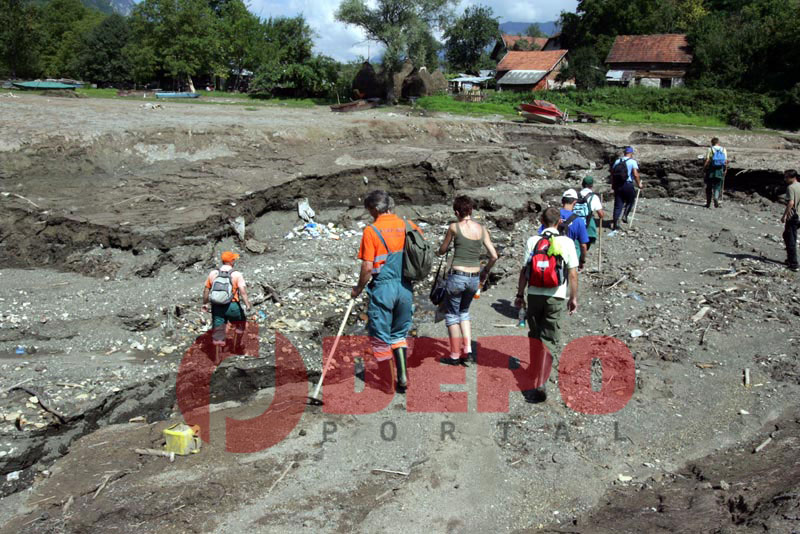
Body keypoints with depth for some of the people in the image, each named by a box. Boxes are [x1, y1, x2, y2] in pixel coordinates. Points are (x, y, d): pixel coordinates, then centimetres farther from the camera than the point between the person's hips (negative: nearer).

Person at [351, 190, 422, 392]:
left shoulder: (371, 231, -9)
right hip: (406, 288, 5)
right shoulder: (409, 226, 5)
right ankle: (403, 378, 14)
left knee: (380, 338, 9)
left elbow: (367, 267, -13)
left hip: (383, 287, -5)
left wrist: (358, 289, 1)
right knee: (400, 335, 20)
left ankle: (387, 383, 15)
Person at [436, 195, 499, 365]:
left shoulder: (454, 227, -8)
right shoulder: (482, 229, 2)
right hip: (474, 278, 5)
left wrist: (440, 250, 27)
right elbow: (494, 256, 2)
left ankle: (455, 355, 16)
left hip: (457, 277, -4)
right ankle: (467, 348, 12)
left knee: (452, 314, 12)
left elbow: (442, 250, 4)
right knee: (464, 312, 25)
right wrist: (485, 271, 18)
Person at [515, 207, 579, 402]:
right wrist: (573, 298, 6)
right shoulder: (567, 242, -4)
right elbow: (573, 273, -3)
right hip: (556, 297, -1)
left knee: (534, 334, 19)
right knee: (550, 339, 5)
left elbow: (524, 270, -1)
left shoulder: (532, 241, -1)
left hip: (534, 294, 1)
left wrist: (520, 294, 8)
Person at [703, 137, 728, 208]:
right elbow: (726, 161, 3)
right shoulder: (723, 150, 6)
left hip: (711, 171, -2)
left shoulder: (710, 149, -4)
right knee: (717, 187, 7)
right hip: (720, 171, 2)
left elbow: (707, 161, -11)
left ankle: (708, 203, 14)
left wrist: (704, 170, -4)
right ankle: (716, 198, -19)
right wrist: (725, 169, 16)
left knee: (709, 187, 10)